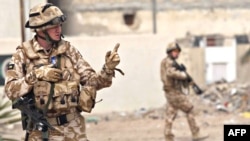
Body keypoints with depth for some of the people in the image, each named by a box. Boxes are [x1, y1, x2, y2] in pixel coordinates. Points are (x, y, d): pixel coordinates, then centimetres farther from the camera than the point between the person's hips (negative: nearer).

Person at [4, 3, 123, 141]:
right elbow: (11, 90, -10)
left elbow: (92, 81, 3)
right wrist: (36, 75, -20)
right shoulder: (23, 54, -3)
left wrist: (108, 68, -14)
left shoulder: (68, 50, 3)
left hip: (73, 128, 2)